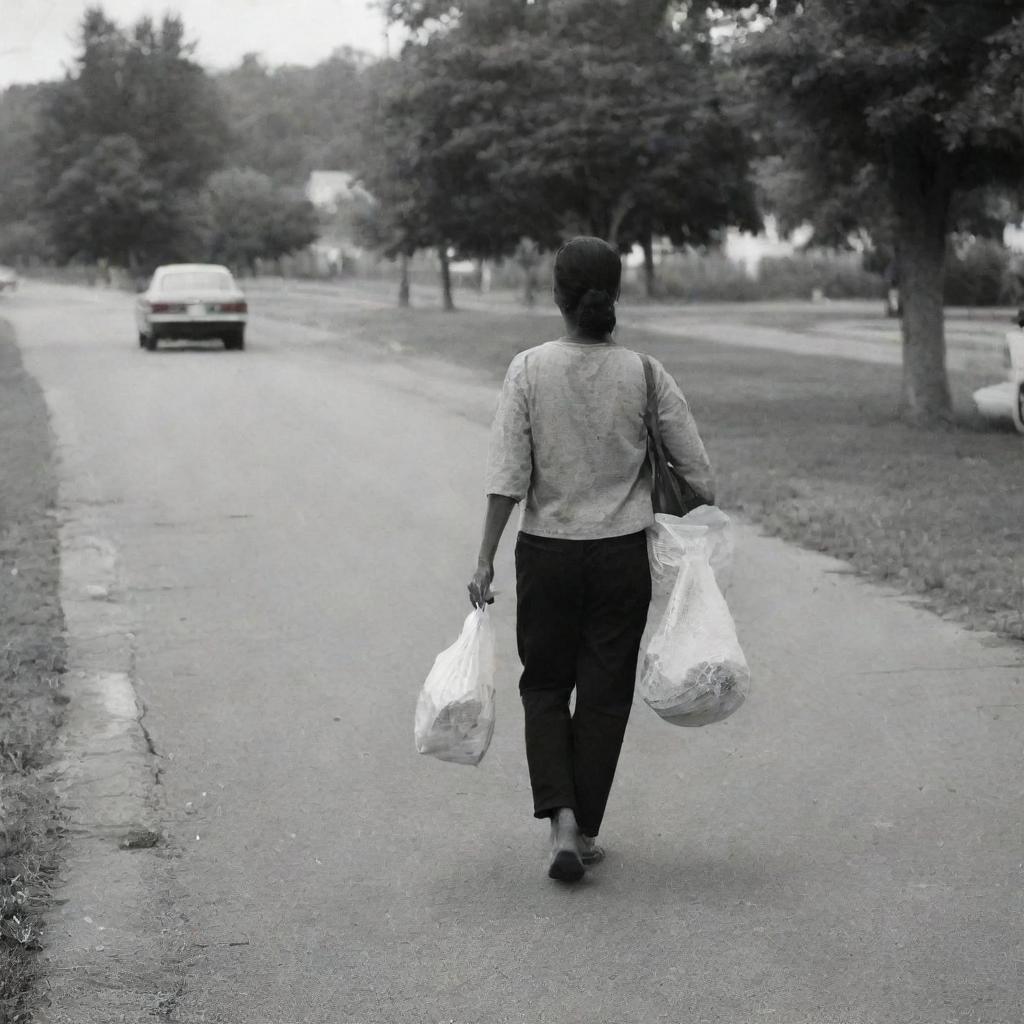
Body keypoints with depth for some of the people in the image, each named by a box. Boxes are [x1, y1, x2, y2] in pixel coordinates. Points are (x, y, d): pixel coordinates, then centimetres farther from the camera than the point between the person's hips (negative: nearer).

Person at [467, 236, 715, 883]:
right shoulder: (644, 376, -6)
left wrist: (486, 559, -4)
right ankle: (586, 833, 17)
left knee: (545, 686, 15)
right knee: (605, 695, 11)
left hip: (546, 552, 0)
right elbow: (698, 472, -3)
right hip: (622, 555, 0)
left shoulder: (530, 370, -8)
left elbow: (508, 475, -11)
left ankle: (561, 822, 0)